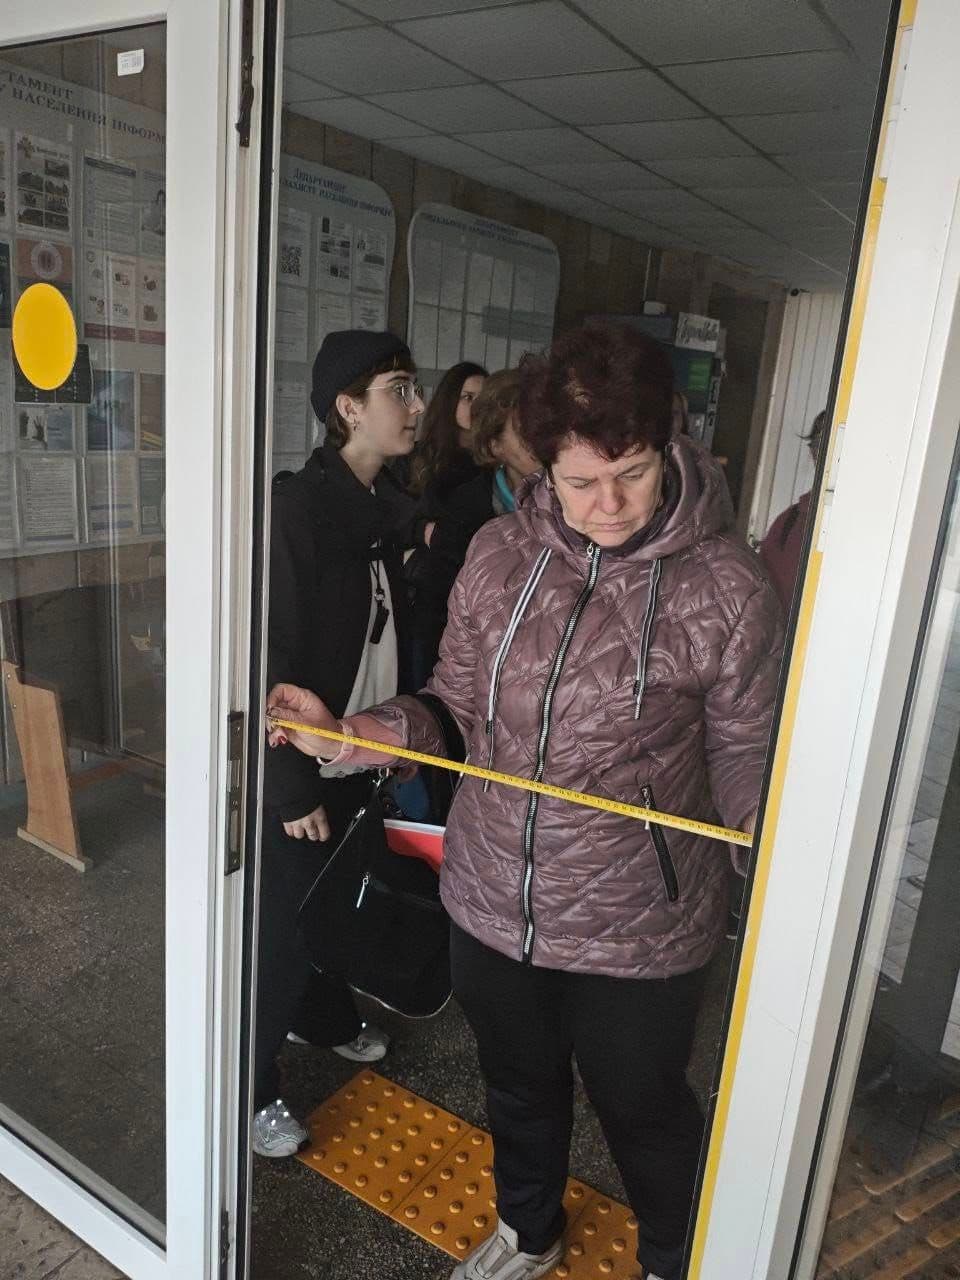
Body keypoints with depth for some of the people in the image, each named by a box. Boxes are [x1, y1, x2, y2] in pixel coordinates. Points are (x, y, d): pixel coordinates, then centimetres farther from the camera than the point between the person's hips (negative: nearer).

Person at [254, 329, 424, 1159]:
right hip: (306, 764, -7)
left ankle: (324, 1015, 48)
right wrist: (292, 786, -18)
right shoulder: (298, 506, -21)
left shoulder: (384, 507, 4)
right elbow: (275, 657, -21)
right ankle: (248, 1085, 28)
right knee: (285, 924, 6)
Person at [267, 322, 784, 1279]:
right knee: (518, 1088, 28)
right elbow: (454, 706, 1)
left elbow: (741, 757, -8)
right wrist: (345, 734, -13)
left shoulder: (726, 590, -17)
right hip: (492, 903, 4)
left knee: (645, 1112, 22)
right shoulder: (501, 553, -7)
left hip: (636, 931, -3)